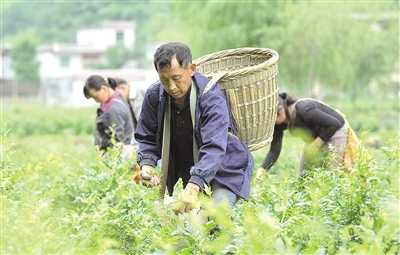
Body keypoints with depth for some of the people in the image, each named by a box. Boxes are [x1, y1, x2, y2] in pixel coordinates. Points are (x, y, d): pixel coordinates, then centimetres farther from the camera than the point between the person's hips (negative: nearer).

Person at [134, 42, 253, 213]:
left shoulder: (211, 97, -27)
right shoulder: (154, 96, -10)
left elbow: (214, 147, -38)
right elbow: (146, 137, 2)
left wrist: (193, 187, -51)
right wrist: (146, 163, -22)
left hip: (223, 169, -5)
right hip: (181, 171, 5)